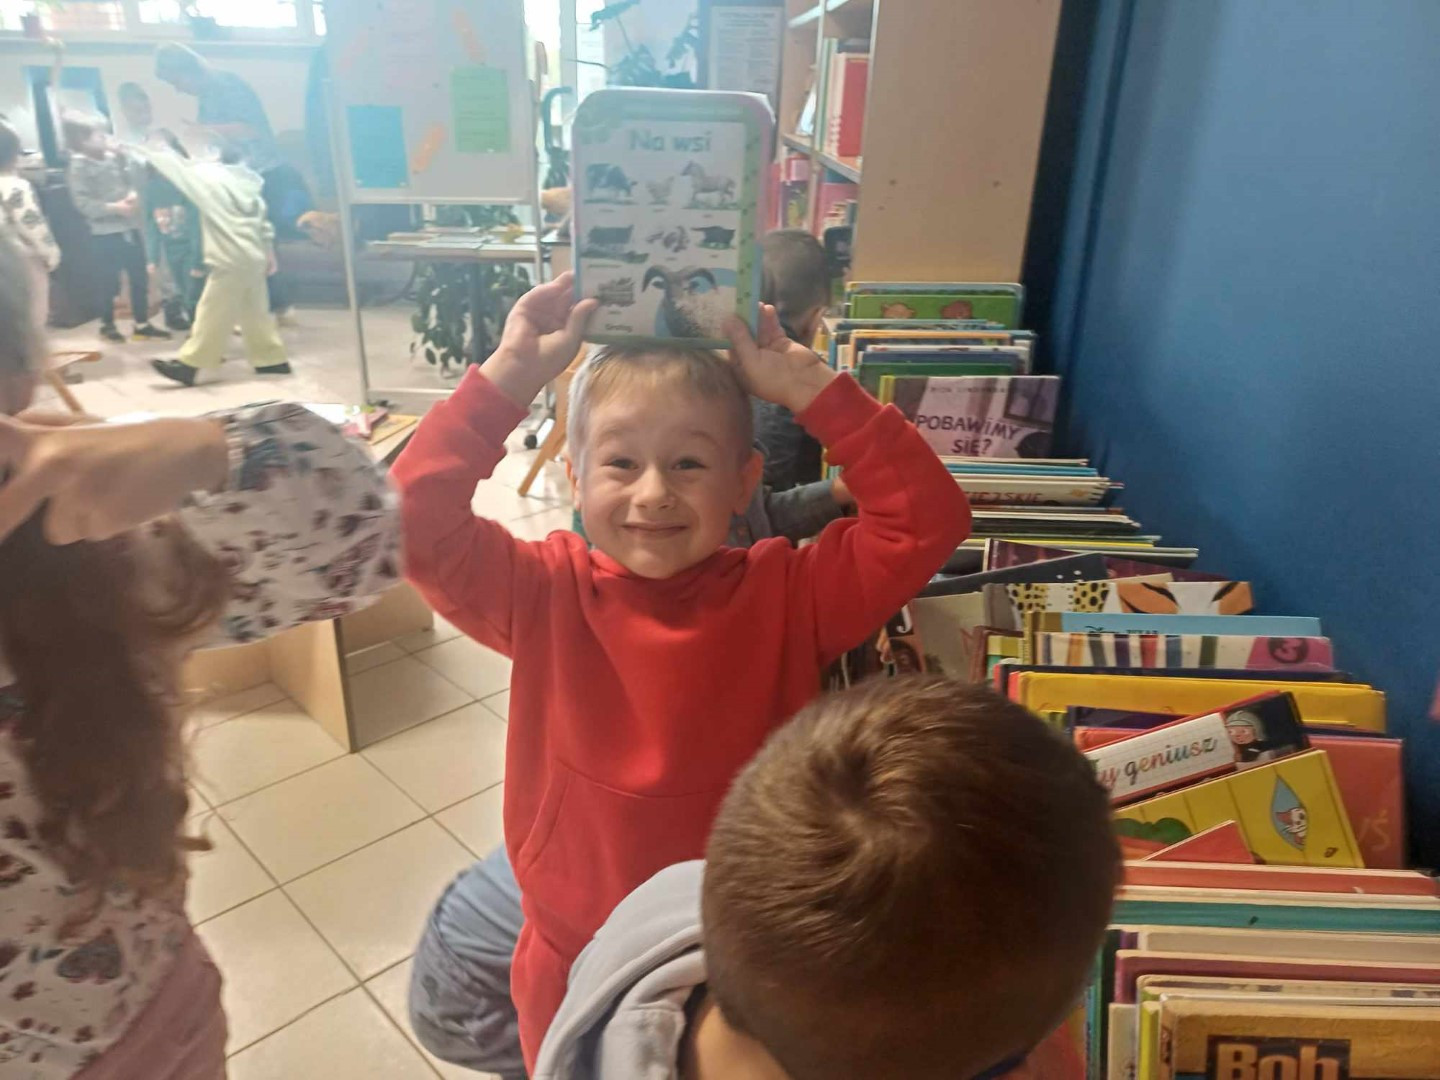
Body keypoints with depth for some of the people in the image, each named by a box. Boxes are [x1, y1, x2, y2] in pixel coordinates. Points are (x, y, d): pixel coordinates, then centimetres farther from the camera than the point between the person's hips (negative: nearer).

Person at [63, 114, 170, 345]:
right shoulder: (80, 166, -9)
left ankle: (142, 323, 21)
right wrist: (114, 207, -21)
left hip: (130, 226, 5)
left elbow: (132, 181, 12)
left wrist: (133, 195, -10)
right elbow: (82, 203, -15)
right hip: (106, 232, -5)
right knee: (109, 281, 4)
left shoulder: (114, 158, 5)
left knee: (140, 276, 10)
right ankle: (107, 325, 20)